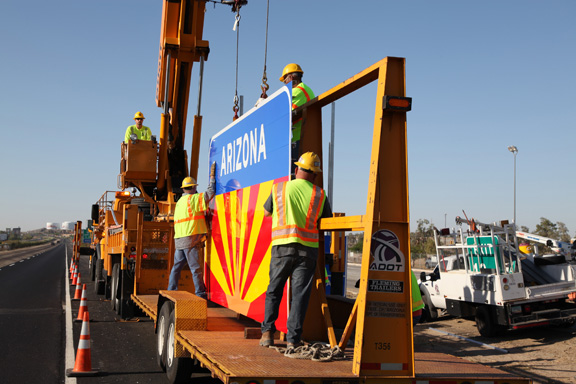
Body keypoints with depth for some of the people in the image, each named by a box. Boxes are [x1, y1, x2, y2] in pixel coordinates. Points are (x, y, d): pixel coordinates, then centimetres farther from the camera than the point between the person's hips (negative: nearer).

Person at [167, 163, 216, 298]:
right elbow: (210, 193, -6)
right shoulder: (194, 198, -6)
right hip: (190, 239, -8)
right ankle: (200, 293, -3)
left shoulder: (180, 202, 19)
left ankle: (171, 291, 16)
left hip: (179, 239, 8)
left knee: (177, 266, 13)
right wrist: (212, 176, 5)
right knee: (195, 268, -5)